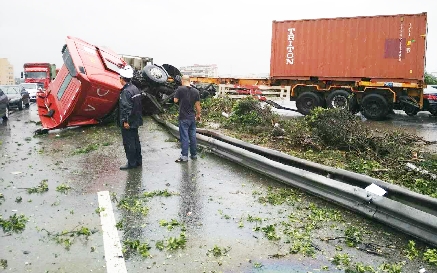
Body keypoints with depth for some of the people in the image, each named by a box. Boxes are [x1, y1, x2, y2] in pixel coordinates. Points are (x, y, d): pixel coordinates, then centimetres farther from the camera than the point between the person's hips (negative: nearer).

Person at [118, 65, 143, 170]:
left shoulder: (126, 91, -19)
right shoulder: (135, 89, 9)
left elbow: (126, 107, -23)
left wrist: (125, 121, -20)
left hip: (128, 123, -9)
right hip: (135, 121, 9)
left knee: (128, 143, 0)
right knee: (135, 140, 17)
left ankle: (131, 163, 6)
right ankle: (138, 160, 26)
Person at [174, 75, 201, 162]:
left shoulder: (180, 89, -10)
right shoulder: (195, 91, 1)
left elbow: (175, 100, -3)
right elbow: (198, 105, 4)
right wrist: (198, 114, 14)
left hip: (183, 118, -4)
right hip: (192, 117, 4)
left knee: (184, 137, -2)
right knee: (193, 136, 11)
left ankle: (184, 156, -1)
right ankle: (194, 154, 19)